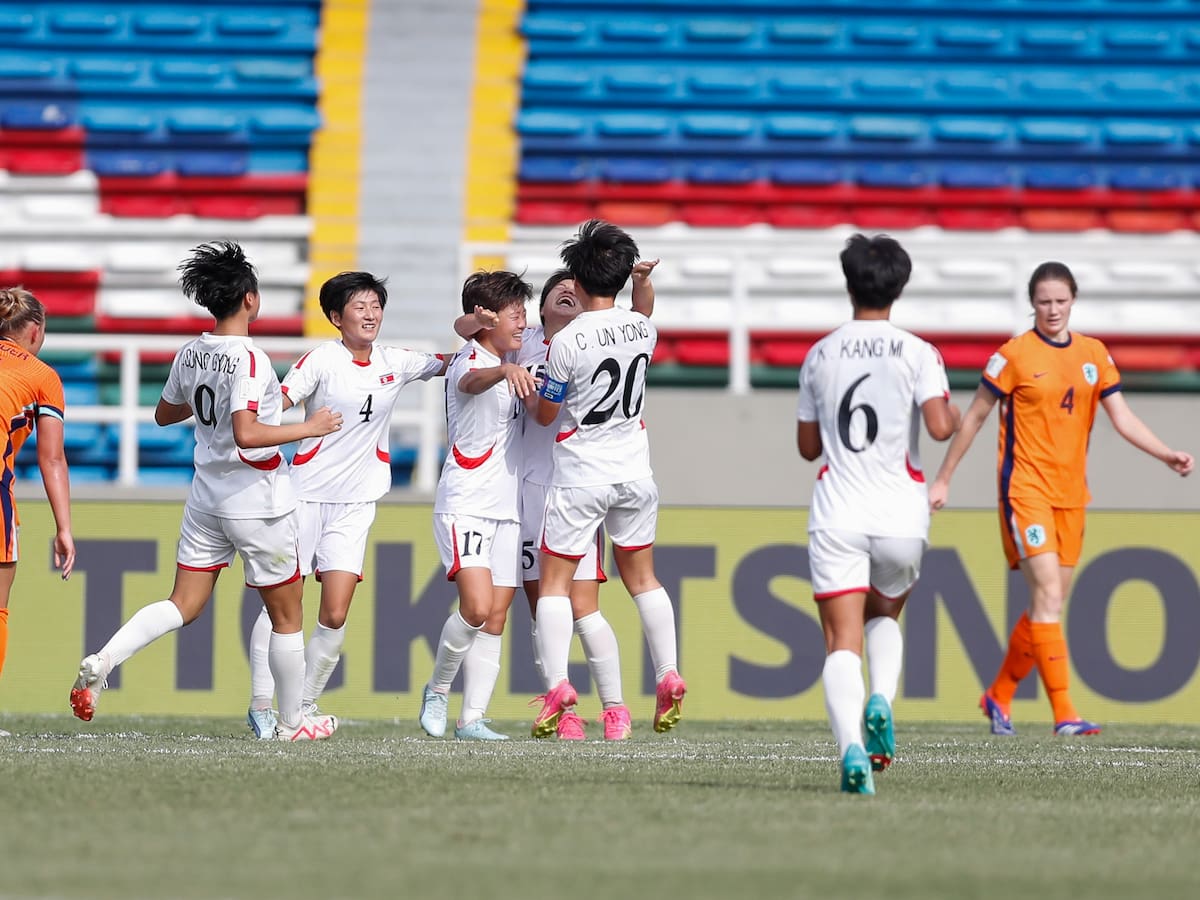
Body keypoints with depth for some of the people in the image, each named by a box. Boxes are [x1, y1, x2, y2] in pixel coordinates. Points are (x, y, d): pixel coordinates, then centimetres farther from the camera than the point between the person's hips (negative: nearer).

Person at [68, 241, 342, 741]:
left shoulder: (190, 354, 3)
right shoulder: (249, 360, -20)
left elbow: (164, 414, 17)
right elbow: (247, 435, -30)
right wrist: (309, 428, -21)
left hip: (206, 498, 7)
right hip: (257, 503, -7)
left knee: (183, 606, 7)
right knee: (287, 616, 10)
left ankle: (100, 663, -14)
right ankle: (291, 722, 19)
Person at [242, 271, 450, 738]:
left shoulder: (396, 363, 6)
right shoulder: (322, 359, -8)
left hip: (355, 502, 3)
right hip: (306, 493, -3)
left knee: (335, 615, -5)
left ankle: (307, 703, 9)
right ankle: (261, 705, 9)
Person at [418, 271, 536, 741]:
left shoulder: (511, 362, 14)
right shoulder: (467, 361, -11)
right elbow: (472, 381, -36)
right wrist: (506, 370, -58)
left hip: (507, 508, 8)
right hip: (465, 504, -8)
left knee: (495, 620, 2)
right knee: (477, 607, -20)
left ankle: (472, 718, 3)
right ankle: (437, 689, 2)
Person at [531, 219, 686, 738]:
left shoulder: (567, 341, -17)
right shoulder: (643, 329, -2)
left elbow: (546, 415, -6)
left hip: (580, 477, -5)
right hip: (634, 472, 5)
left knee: (554, 581, 2)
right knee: (643, 579, 16)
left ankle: (557, 685, -10)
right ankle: (668, 678, 9)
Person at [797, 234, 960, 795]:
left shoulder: (820, 355, 7)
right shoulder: (917, 354, -3)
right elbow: (940, 426, -16)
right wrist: (955, 413, 7)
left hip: (836, 517, 0)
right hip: (900, 517, 0)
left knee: (842, 642, -5)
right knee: (884, 616, 25)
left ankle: (851, 747, -27)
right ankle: (881, 700, -3)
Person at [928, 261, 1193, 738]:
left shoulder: (1094, 354, 8)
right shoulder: (1015, 354, -5)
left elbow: (1122, 417, 7)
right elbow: (974, 416, 2)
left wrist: (1166, 454, -9)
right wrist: (943, 479, 4)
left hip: (1071, 493, 6)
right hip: (1026, 488, -6)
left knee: (1050, 603, 10)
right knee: (1048, 593, -16)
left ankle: (999, 695, 28)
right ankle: (1064, 712, -19)